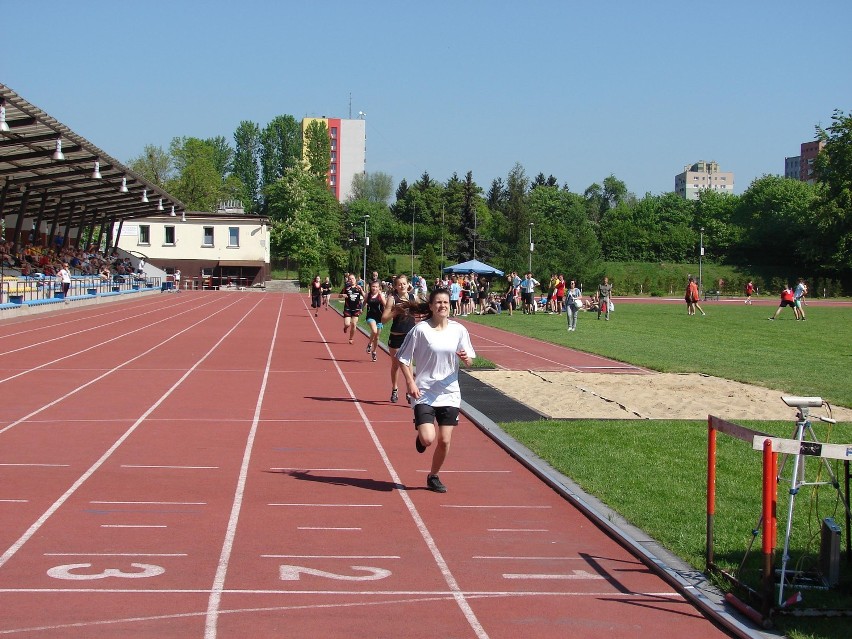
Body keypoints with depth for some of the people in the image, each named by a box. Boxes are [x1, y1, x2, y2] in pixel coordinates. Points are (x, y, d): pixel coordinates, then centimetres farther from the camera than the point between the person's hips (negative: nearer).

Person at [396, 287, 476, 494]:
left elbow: (469, 361, 8)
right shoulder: (420, 330, -7)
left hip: (449, 393, 3)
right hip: (424, 393, -3)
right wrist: (410, 383, -13)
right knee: (428, 439, -15)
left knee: (444, 441, 3)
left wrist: (466, 358, -15)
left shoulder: (459, 330, 2)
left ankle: (433, 476, 26)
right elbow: (403, 358, -3)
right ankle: (421, 436, 23)